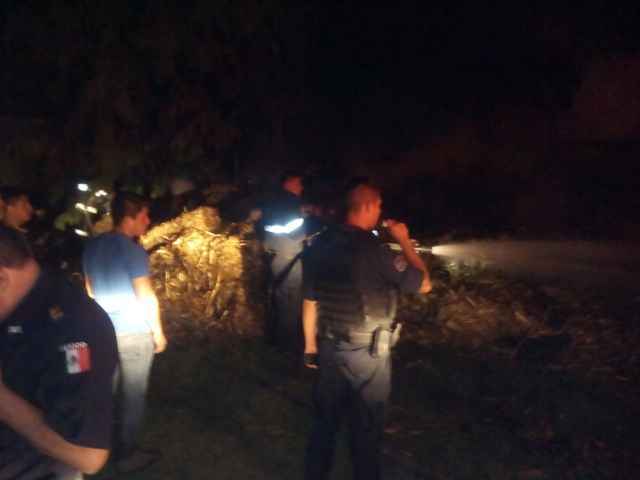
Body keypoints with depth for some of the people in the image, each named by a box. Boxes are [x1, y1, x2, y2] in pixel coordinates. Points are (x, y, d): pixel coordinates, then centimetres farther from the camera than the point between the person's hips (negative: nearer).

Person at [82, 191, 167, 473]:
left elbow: (90, 290, 14)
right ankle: (126, 455, 16)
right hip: (134, 333, -7)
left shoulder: (92, 247, 5)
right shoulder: (133, 251, -18)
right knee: (132, 395, 5)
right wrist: (158, 332, -5)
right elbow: (146, 297, -17)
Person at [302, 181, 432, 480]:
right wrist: (405, 242, -1)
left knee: (325, 421, 19)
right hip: (367, 352, -5)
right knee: (366, 428, 12)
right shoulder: (374, 250, -20)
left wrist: (310, 346, 16)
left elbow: (310, 301, 6)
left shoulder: (319, 245, -2)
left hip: (329, 347, 5)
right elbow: (424, 284, -11)